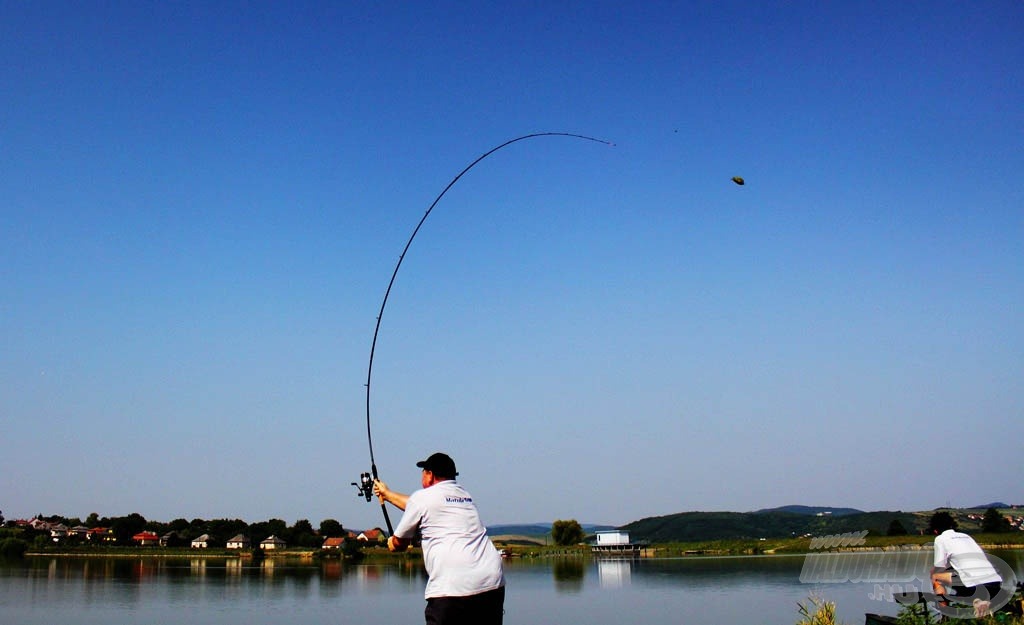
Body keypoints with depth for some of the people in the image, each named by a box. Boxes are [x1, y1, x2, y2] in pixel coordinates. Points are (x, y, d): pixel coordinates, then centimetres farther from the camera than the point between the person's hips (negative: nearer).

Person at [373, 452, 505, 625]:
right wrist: (387, 494, 55)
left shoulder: (422, 497, 6)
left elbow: (400, 544, 18)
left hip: (451, 587, -6)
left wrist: (392, 543, 42)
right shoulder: (465, 495, 25)